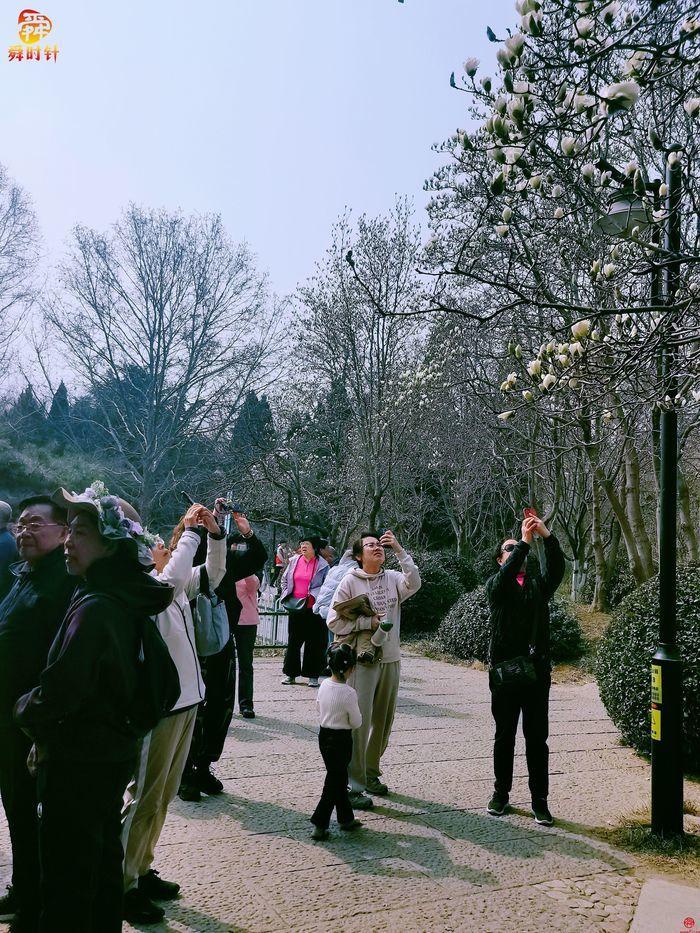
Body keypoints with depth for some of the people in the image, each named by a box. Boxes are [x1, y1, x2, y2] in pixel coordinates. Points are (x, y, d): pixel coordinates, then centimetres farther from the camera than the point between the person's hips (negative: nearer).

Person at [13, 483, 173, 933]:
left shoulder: (94, 608, -25)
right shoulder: (125, 601, 3)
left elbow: (60, 690, -25)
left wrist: (25, 708, -5)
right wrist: (48, 732, 12)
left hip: (80, 762, -9)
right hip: (113, 751, 9)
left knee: (67, 882, 6)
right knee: (103, 861, 22)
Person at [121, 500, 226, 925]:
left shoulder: (173, 585, 9)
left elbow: (213, 573, 17)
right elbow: (171, 581, -37)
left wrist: (214, 532, 2)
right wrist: (191, 532, -27)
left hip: (186, 699, 9)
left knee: (164, 795, 18)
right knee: (144, 798, 0)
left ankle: (142, 870, 31)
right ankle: (124, 885, 13)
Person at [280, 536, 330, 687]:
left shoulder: (322, 565, -4)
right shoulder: (294, 561, 8)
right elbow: (285, 580, 19)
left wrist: (313, 595, -14)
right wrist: (286, 595, 10)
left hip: (313, 608, -4)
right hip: (295, 607, 4)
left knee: (314, 642, 1)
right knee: (293, 640, 11)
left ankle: (313, 676, 10)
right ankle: (291, 674, 20)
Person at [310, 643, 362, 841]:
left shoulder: (324, 685, -3)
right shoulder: (349, 693, -23)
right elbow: (356, 722, -13)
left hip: (324, 734, 7)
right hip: (341, 739, -7)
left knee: (338, 778, 19)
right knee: (335, 782, 4)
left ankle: (346, 818, 32)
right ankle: (319, 825, 6)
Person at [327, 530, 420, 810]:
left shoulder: (392, 578, 4)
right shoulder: (350, 581, -6)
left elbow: (414, 583, -17)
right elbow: (334, 621, -8)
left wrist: (399, 550, -19)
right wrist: (368, 622, -16)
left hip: (390, 660, 5)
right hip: (362, 661, -5)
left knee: (383, 721, 15)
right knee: (359, 722, -6)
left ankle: (371, 773, 32)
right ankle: (354, 786, 3)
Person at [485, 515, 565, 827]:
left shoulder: (538, 584, 10)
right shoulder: (496, 585, 3)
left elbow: (557, 568, -9)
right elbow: (505, 575, -21)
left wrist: (546, 535, -21)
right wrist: (525, 541, -23)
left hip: (537, 669, 2)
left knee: (538, 738, 6)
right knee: (504, 735, 11)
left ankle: (539, 799, 14)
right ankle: (501, 792, 24)